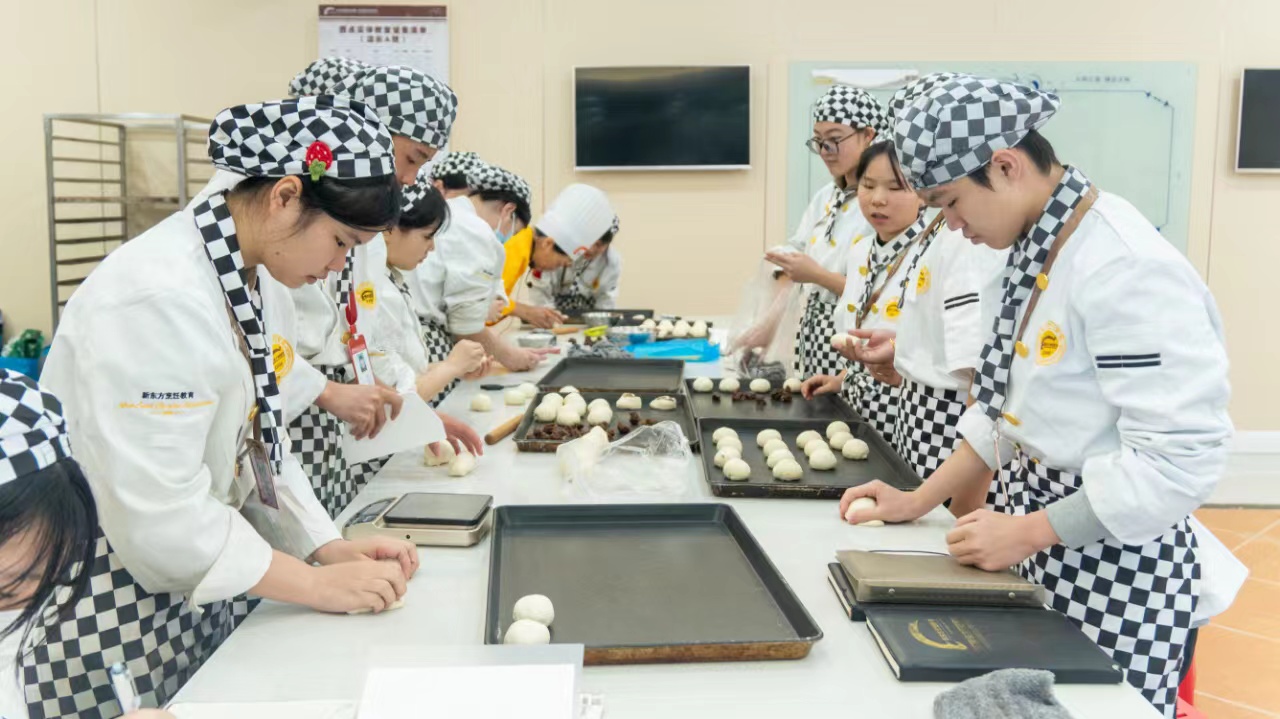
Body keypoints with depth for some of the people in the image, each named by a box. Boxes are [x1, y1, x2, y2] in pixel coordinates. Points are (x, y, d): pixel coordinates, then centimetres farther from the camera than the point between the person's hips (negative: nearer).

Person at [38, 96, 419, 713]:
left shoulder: (255, 280, 1)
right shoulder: (157, 299, -27)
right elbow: (159, 512, -28)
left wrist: (330, 548, -2)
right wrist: (317, 583, -20)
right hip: (110, 611, -8)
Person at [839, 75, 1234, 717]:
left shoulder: (1129, 270, -24)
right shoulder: (1039, 250, 5)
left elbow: (1179, 459, -26)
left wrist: (1027, 532, -20)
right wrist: (919, 501, 6)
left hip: (1112, 567, -8)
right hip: (1041, 548, 8)